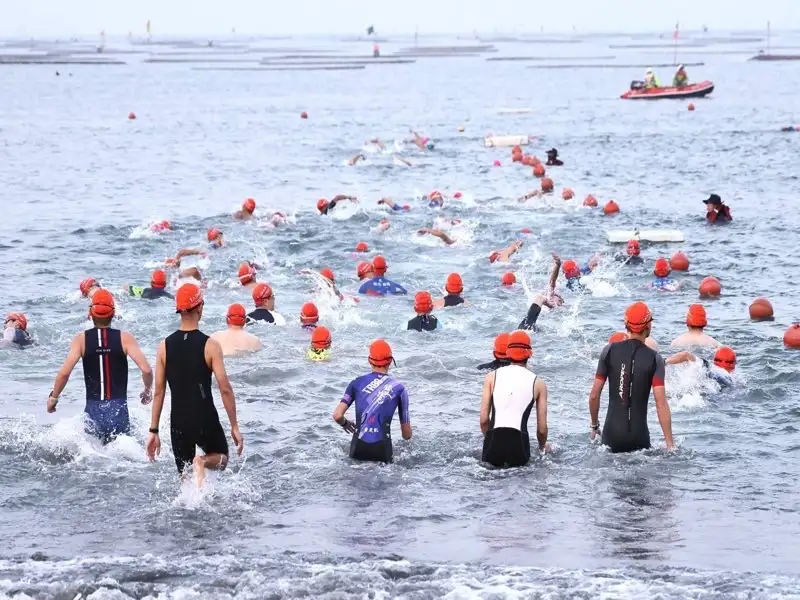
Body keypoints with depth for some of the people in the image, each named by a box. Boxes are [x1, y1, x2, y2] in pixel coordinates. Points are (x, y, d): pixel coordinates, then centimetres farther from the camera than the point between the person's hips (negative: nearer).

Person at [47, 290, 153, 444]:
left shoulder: (81, 339, 0)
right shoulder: (125, 338, -1)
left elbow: (64, 373, -9)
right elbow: (146, 370, -9)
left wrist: (53, 397, 7)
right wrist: (148, 390, 11)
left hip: (94, 409, 0)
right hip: (118, 409, 0)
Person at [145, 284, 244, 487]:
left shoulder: (165, 347, 0)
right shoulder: (210, 346, -9)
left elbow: (159, 392, 2)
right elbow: (225, 389, -11)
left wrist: (153, 431, 8)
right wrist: (234, 426, -3)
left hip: (178, 423, 3)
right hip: (206, 420, -3)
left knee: (185, 476, 16)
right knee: (221, 458, 20)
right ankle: (202, 462, -12)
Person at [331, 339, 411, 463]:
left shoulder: (357, 383, 7)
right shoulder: (399, 388, 6)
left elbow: (337, 416, -1)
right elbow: (407, 435, 10)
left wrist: (344, 424, 22)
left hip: (358, 449, 1)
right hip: (382, 448, -1)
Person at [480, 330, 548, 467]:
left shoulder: (492, 377, 12)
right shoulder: (538, 384, 10)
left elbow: (483, 420, 8)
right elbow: (542, 428, 12)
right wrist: (543, 447, 32)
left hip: (494, 441, 1)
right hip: (519, 443, -1)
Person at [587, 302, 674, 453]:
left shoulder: (610, 351, 2)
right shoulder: (654, 359, -4)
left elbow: (594, 395, 4)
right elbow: (661, 403, -9)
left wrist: (593, 425, 21)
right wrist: (670, 444, -7)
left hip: (612, 431, 2)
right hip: (639, 435, -2)